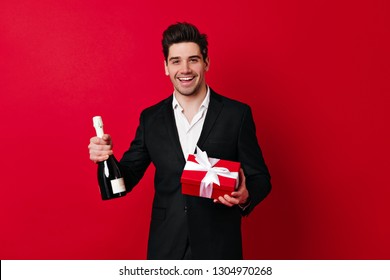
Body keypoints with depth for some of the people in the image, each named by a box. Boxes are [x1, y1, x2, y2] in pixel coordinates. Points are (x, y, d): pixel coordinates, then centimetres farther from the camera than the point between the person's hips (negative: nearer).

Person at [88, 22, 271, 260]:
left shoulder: (237, 114, -5)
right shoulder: (151, 118, 2)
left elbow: (260, 177, -1)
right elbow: (127, 179, 5)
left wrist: (245, 196, -23)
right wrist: (106, 158, -15)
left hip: (219, 246, -1)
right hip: (166, 247, 2)